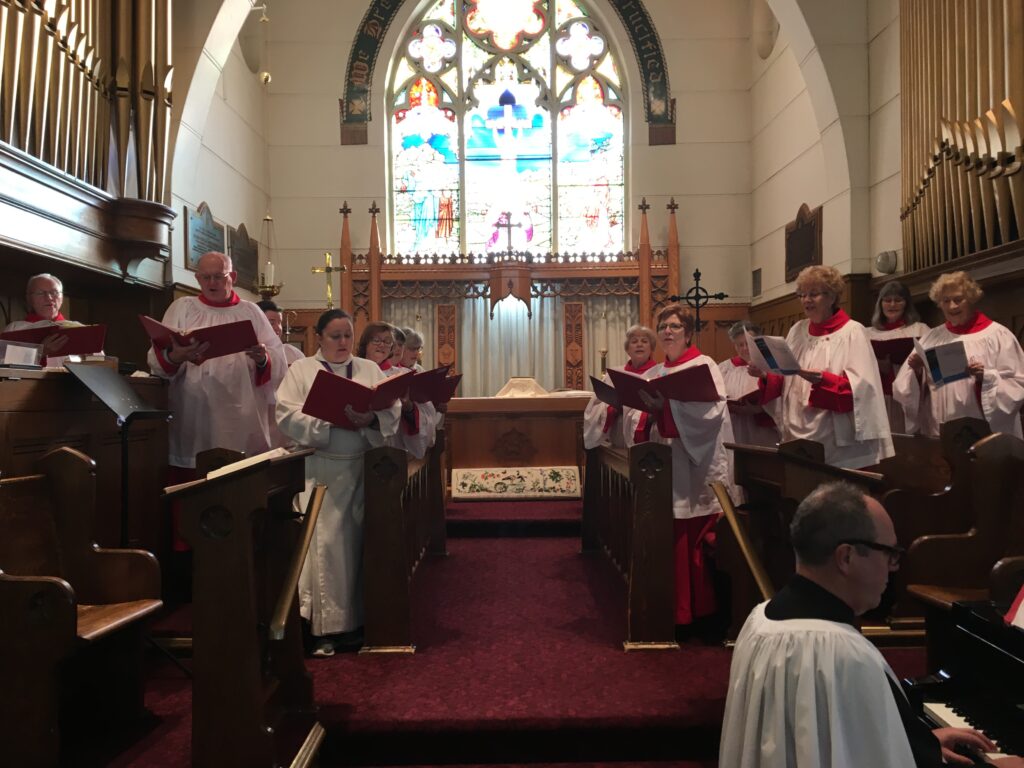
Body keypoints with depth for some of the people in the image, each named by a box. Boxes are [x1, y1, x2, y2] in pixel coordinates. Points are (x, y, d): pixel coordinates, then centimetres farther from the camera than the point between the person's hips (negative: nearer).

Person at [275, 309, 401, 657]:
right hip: (320, 469, -2)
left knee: (357, 542, 5)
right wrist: (330, 419, -18)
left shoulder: (370, 369, 12)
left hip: (362, 468, 3)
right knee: (324, 544, -6)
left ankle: (354, 620, 15)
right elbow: (287, 414, -7)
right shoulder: (300, 370, 7)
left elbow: (392, 411, 1)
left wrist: (370, 419, -20)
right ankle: (323, 626, 0)